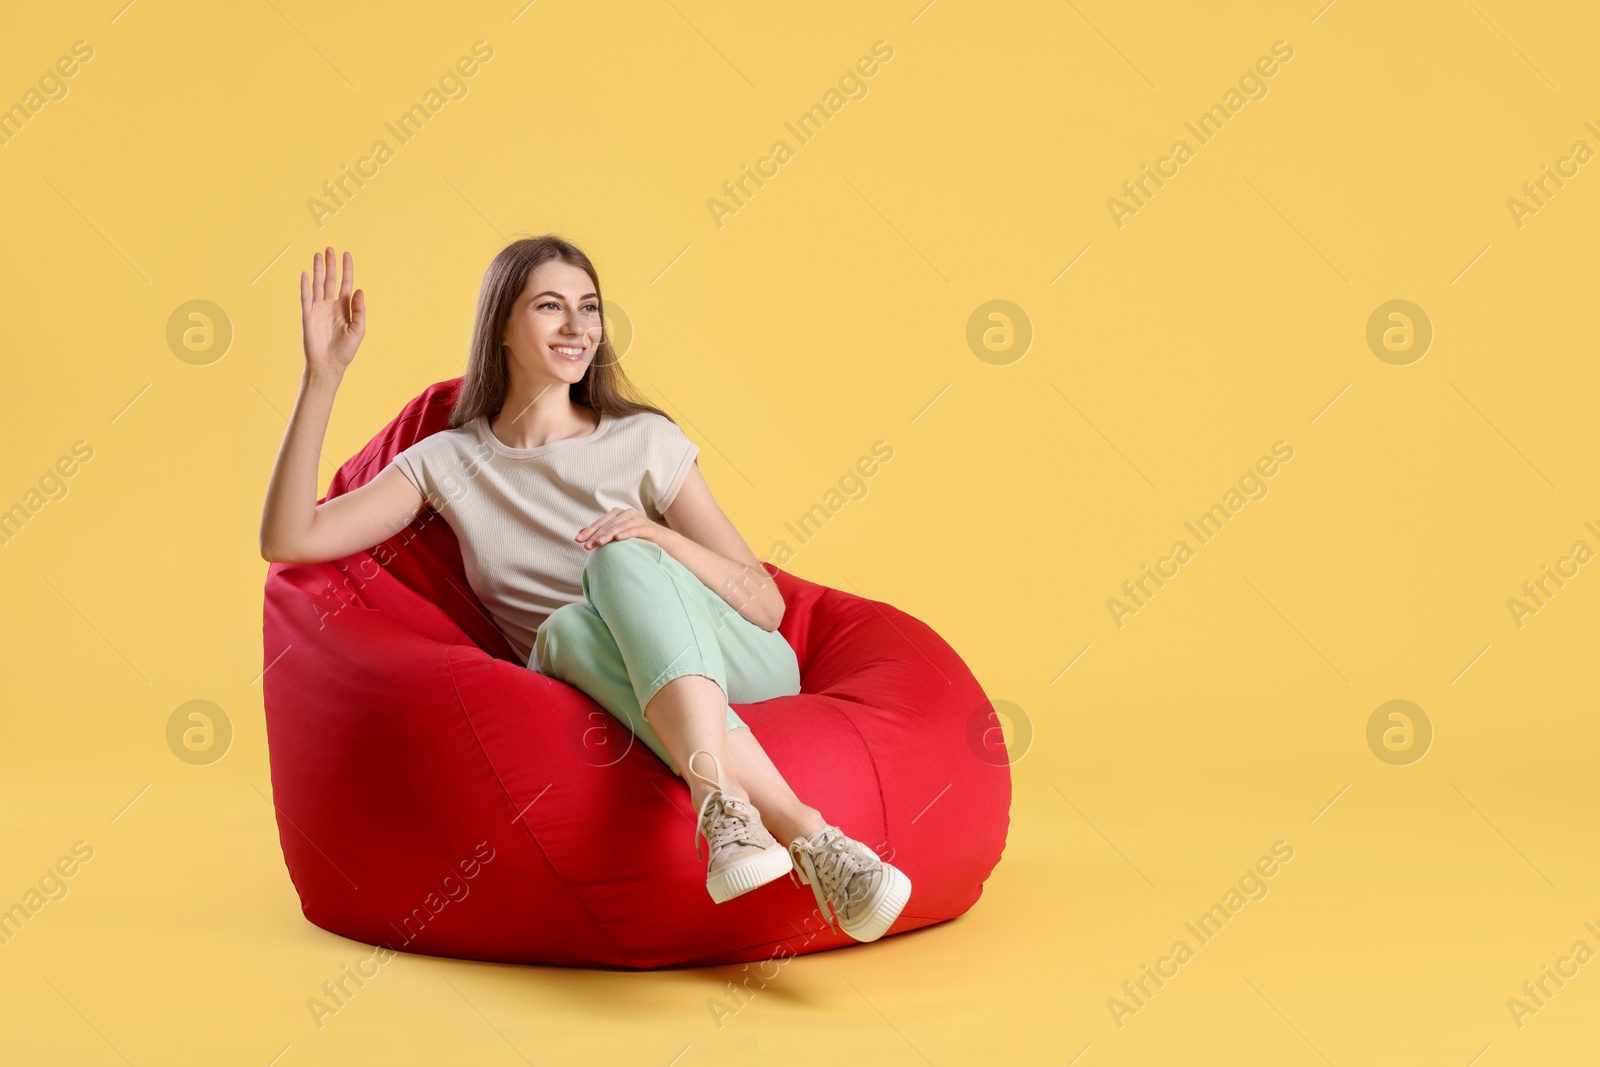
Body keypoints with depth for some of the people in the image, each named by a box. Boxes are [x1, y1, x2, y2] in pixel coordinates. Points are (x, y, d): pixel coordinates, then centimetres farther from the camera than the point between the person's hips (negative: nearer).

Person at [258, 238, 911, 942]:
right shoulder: (449, 462, 10)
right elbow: (287, 541, -1)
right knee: (569, 627, -33)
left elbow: (768, 603, 3)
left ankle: (722, 803, -52)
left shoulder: (644, 441, 7)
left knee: (619, 560, -29)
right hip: (609, 702, 1)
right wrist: (322, 377, -6)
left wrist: (659, 537, -16)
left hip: (747, 673, 0)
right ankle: (798, 830, -48)